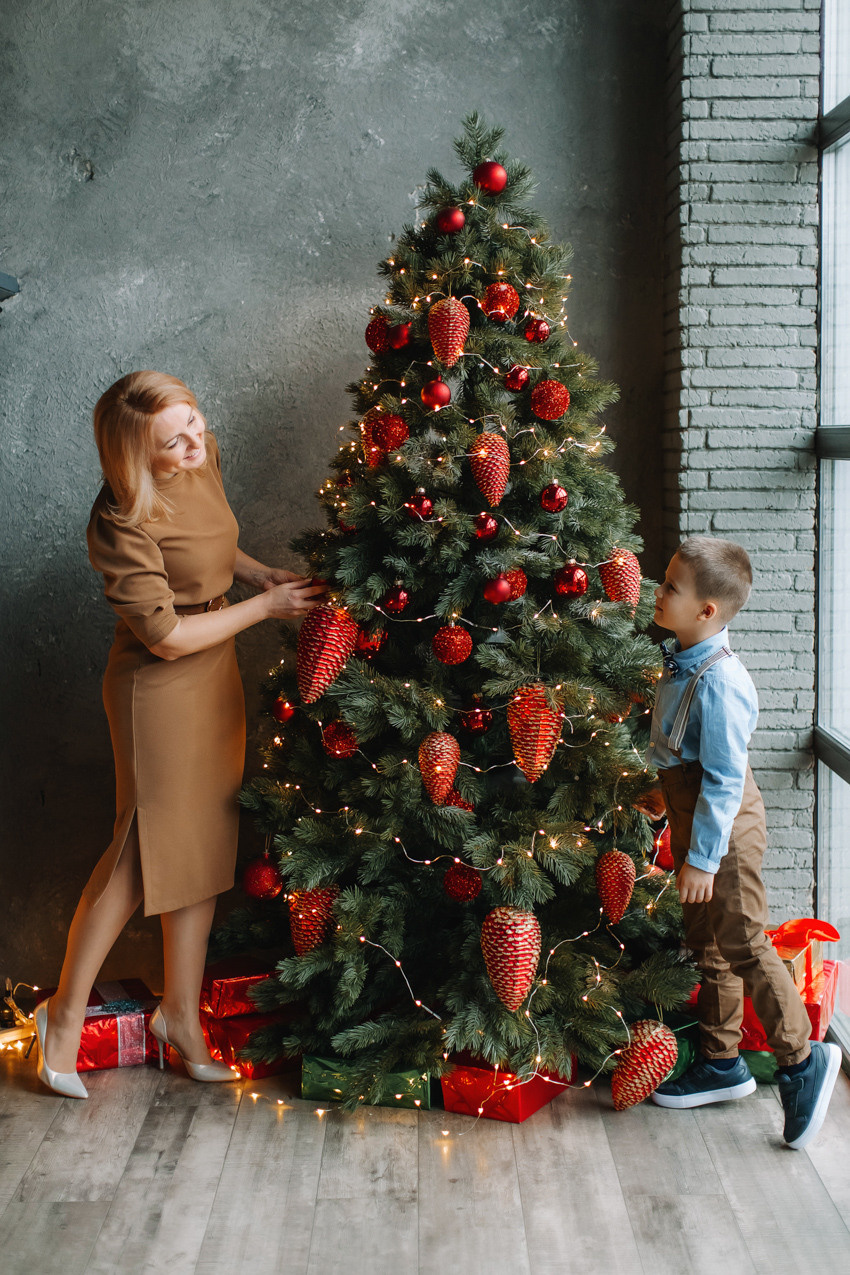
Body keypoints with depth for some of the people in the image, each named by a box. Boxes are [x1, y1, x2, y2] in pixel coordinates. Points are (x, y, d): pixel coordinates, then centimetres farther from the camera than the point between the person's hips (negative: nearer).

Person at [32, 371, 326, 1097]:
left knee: (205, 843, 13)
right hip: (161, 689, -8)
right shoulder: (124, 522, -25)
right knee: (146, 851, 1)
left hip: (218, 674, 8)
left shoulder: (204, 461, -1)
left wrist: (261, 572, 1)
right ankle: (67, 1011, 20)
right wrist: (264, 607, -16)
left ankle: (182, 1011, 28)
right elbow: (168, 636, -22)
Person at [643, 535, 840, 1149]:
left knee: (742, 946, -1)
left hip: (724, 831, -10)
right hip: (697, 818, 10)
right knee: (708, 946, 17)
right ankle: (723, 1063, 30)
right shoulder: (683, 660, 2)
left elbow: (724, 779, -24)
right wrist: (667, 789, 25)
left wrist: (702, 857, -21)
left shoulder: (718, 682, -27)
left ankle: (802, 1058, 14)